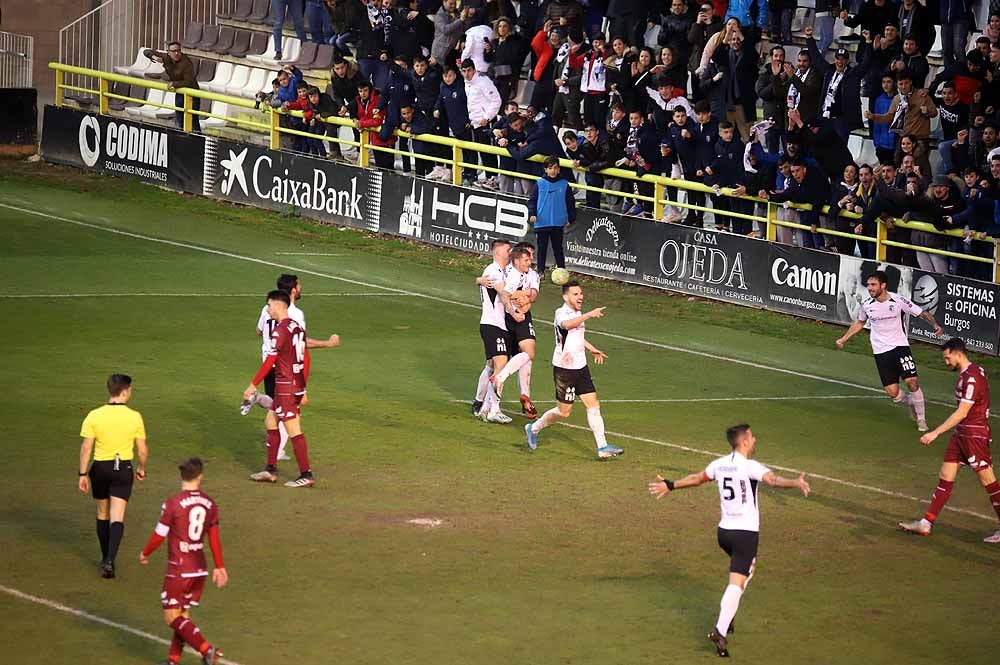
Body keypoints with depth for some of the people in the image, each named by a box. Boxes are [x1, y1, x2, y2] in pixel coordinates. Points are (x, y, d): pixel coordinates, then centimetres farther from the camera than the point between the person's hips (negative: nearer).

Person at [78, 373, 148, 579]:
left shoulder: (94, 416, -8)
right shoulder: (134, 417, -7)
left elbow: (86, 447, -8)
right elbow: (142, 449, 0)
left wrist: (83, 474, -1)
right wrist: (142, 468, 17)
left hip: (100, 468, 1)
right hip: (124, 469, -1)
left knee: (103, 514, 19)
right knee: (117, 518, -2)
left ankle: (106, 559, 28)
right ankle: (110, 560, -18)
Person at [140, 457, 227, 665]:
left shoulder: (173, 503, -14)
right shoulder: (209, 504, 2)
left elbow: (159, 535, -8)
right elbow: (214, 539, 6)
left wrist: (145, 553, 9)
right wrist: (219, 567, 14)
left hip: (178, 570, -6)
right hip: (199, 569, 6)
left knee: (172, 617, -1)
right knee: (183, 615, 15)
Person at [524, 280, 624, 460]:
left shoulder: (578, 313, 9)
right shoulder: (562, 313, -19)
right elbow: (567, 325, -45)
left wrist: (592, 349, 29)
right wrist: (589, 315, -57)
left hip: (580, 367, 7)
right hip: (564, 369, -7)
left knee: (593, 405, -1)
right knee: (564, 411, 3)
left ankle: (602, 448, -2)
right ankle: (534, 428, 27)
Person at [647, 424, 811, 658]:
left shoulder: (720, 464, 7)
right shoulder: (749, 466, -15)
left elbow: (696, 478, 22)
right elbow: (772, 479, -34)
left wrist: (670, 486, 38)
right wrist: (796, 483, -48)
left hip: (724, 531, 8)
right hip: (745, 533, -8)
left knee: (745, 571, 29)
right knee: (737, 583, -11)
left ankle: (726, 619, 27)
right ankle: (720, 630, -24)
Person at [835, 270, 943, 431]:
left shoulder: (899, 301, -12)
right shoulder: (866, 305, -2)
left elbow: (922, 313, -4)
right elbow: (859, 323, 19)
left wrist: (935, 325, -20)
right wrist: (843, 339, 21)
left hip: (900, 346, -2)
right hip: (881, 351, 2)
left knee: (912, 382, -17)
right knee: (893, 392, -6)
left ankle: (921, 418, 5)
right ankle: (910, 402, 29)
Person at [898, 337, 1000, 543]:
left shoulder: (972, 378, -21)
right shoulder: (966, 374, 10)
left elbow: (962, 412, -25)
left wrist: (935, 433, -26)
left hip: (975, 435, -10)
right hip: (961, 434, 10)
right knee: (946, 478, 9)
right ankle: (926, 523, 11)